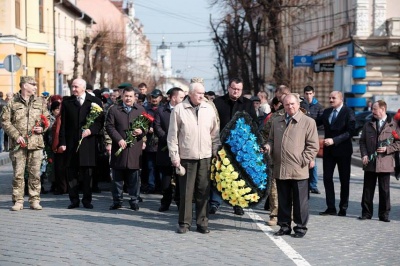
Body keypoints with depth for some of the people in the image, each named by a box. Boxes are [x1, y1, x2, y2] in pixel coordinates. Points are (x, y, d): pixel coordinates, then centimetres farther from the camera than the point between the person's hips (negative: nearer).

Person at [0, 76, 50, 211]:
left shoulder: (40, 102, 12)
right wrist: (16, 135, -10)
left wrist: (42, 128, -1)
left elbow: (47, 118, 19)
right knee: (18, 174, -1)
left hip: (36, 143, 2)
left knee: (35, 174, 3)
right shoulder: (12, 103, 2)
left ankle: (35, 200, 10)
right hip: (18, 144, -2)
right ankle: (18, 201, 6)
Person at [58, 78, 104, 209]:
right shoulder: (67, 102, 9)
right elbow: (63, 124, 6)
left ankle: (87, 200, 11)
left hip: (88, 142, -1)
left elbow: (100, 121, 2)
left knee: (87, 173, 2)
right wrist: (62, 142, -1)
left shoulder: (94, 101, 4)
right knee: (71, 173, 3)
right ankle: (74, 200, 10)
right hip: (71, 143, 2)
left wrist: (91, 130, -15)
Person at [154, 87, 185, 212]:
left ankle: (180, 201, 13)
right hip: (166, 150, 0)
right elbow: (157, 128, -3)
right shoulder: (161, 111, 5)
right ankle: (165, 202, 15)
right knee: (166, 177, 6)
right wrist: (168, 139, -15)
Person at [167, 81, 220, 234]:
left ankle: (202, 222, 13)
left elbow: (214, 133, 13)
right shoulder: (179, 110, -2)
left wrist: (216, 151, 5)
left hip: (205, 156, 3)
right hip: (186, 157, -3)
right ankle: (184, 223, 10)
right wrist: (174, 156, -5)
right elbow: (173, 135, -1)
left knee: (203, 191, 5)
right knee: (186, 192, 2)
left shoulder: (209, 109, 8)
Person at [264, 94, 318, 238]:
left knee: (300, 201, 2)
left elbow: (313, 145, -4)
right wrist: (269, 146, 3)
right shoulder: (277, 122, 15)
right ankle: (284, 226, 21)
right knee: (283, 200, 12)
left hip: (299, 170, -5)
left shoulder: (308, 122, -1)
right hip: (280, 170, 5)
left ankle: (300, 227, 12)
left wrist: (305, 160, -11)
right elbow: (271, 139, 25)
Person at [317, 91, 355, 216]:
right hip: (329, 150, 5)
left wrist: (334, 140, -23)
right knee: (327, 178, 4)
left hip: (343, 150, -5)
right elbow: (316, 123, 6)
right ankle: (331, 208, 10)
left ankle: (343, 208, 15)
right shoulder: (326, 112, 9)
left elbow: (350, 132, -17)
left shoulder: (348, 112, -9)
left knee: (344, 180, 6)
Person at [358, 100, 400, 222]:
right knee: (368, 189, 6)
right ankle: (366, 213, 14)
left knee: (384, 190, 3)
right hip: (370, 162, 3)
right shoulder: (369, 125, 10)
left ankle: (384, 214, 12)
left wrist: (387, 149, -12)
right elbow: (362, 141, 11)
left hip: (385, 163, -3)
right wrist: (364, 155, -2)